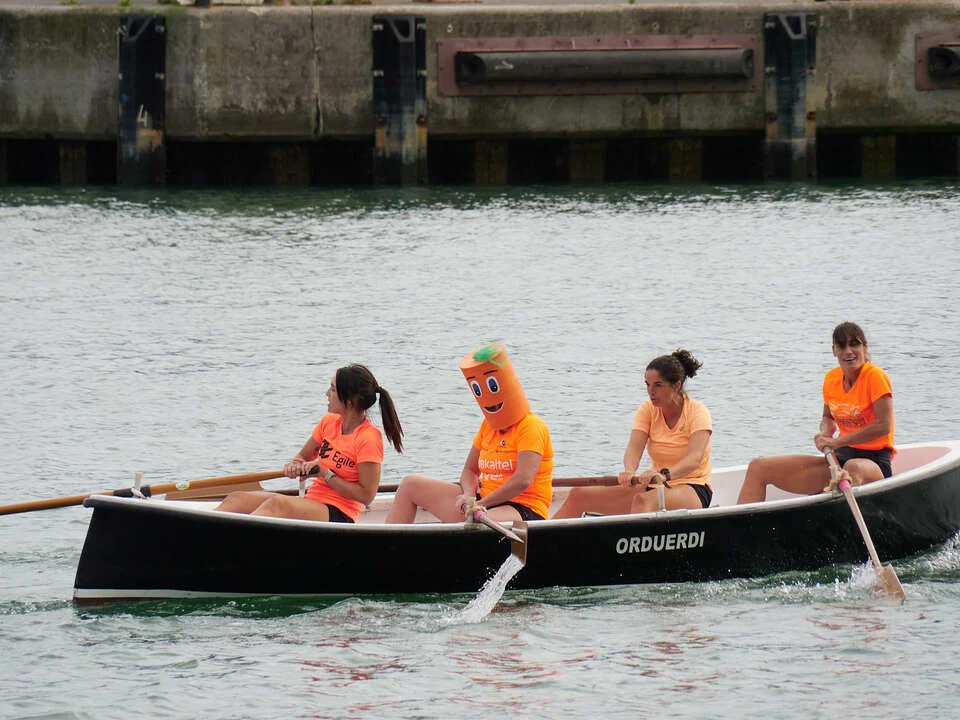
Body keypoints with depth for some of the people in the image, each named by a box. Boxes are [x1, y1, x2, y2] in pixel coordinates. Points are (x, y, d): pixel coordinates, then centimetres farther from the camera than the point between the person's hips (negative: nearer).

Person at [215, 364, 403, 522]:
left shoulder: (369, 438, -12)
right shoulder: (329, 422, 13)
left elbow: (366, 495, -15)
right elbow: (303, 456, 21)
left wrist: (326, 474, -16)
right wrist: (294, 466, -4)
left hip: (338, 515, -9)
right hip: (311, 501, 9)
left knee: (277, 503, -36)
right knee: (236, 499, -9)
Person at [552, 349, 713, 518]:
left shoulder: (697, 411, -10)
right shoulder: (647, 409, 4)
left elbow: (694, 459, -26)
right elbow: (634, 448, -12)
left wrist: (665, 475, -46)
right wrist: (629, 472, -36)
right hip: (656, 486, 6)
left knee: (644, 500, -41)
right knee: (578, 496, -5)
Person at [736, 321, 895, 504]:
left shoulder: (875, 376, -11)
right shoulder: (832, 378, 8)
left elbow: (883, 426, -19)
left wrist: (837, 442, -18)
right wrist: (825, 434, 0)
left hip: (873, 462, -7)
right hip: (840, 457, 7)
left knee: (853, 468, -46)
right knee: (759, 467, -2)